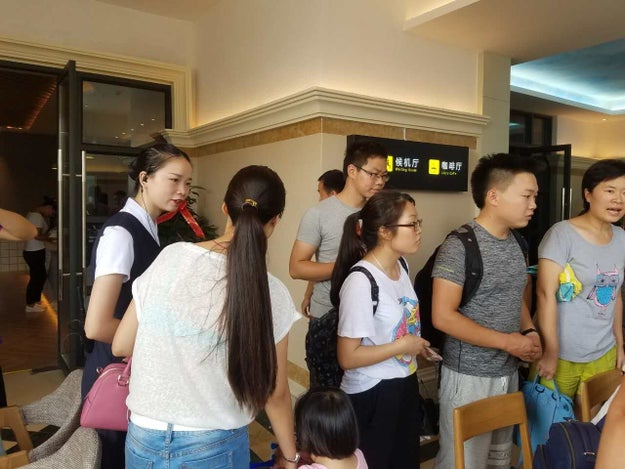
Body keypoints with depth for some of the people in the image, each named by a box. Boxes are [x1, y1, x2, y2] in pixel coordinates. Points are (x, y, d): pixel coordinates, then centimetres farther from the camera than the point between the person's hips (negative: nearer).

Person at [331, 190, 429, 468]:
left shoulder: (401, 266, 1)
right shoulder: (361, 281, -26)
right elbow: (348, 357, -24)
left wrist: (417, 346, 6)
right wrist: (402, 346, -19)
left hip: (405, 385, 8)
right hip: (371, 395, -8)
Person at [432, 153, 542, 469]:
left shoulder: (517, 243, 5)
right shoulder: (459, 247, -19)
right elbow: (443, 317, -22)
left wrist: (530, 331, -1)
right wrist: (509, 341, -18)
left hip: (509, 373, 7)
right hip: (470, 377, -7)